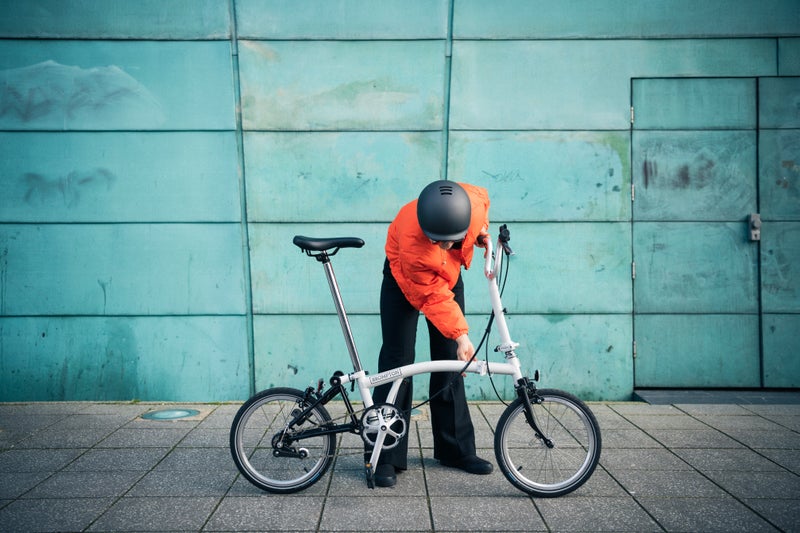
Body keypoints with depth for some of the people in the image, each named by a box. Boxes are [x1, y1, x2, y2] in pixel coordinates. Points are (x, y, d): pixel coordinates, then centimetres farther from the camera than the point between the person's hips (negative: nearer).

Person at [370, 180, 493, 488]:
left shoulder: (472, 201, -32)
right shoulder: (411, 242, -42)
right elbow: (434, 297, -32)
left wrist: (482, 229, -13)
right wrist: (461, 335, -35)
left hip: (449, 275, 5)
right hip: (405, 280, -4)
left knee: (450, 361, 5)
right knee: (397, 361, -9)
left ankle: (456, 449, 15)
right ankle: (387, 458, -2)